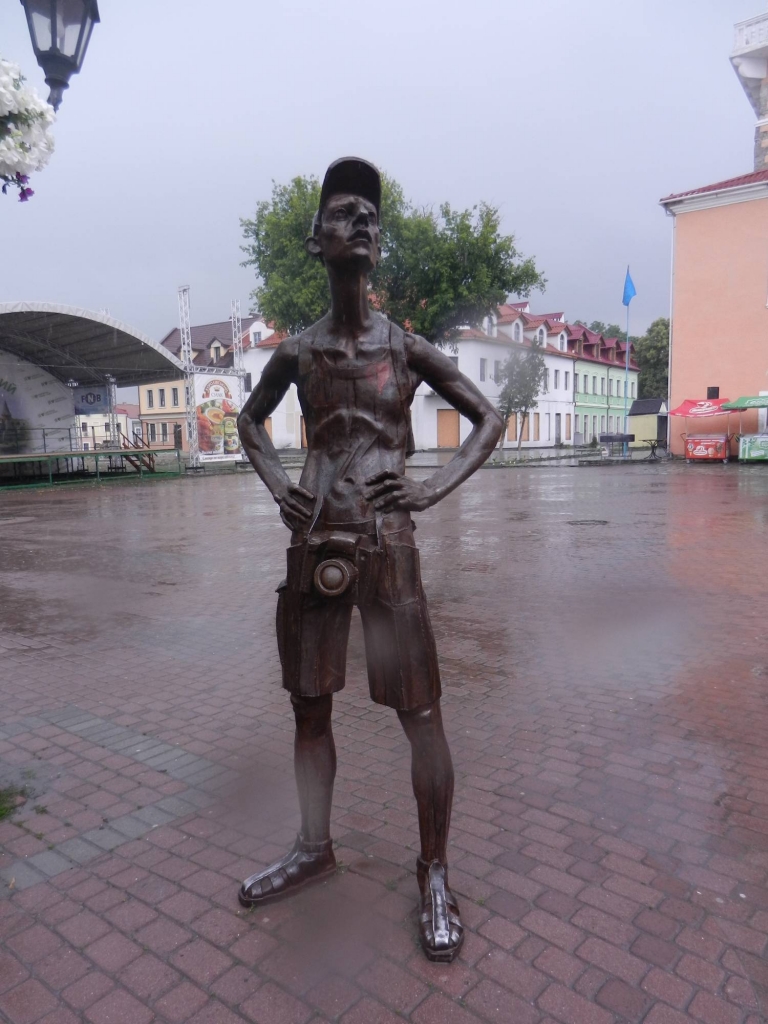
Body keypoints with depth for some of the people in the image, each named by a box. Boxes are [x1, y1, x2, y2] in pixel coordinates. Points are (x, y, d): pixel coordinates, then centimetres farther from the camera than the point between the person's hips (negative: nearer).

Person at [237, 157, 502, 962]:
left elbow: (489, 418, 7)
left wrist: (436, 487, -6)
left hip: (387, 550, -3)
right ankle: (314, 848, 36)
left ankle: (434, 873, 23)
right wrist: (275, 482, 7)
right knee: (308, 708, 14)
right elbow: (250, 420, 24)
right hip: (312, 550, 4)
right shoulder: (296, 351, 7)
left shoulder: (406, 347, 0)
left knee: (420, 715, 1)